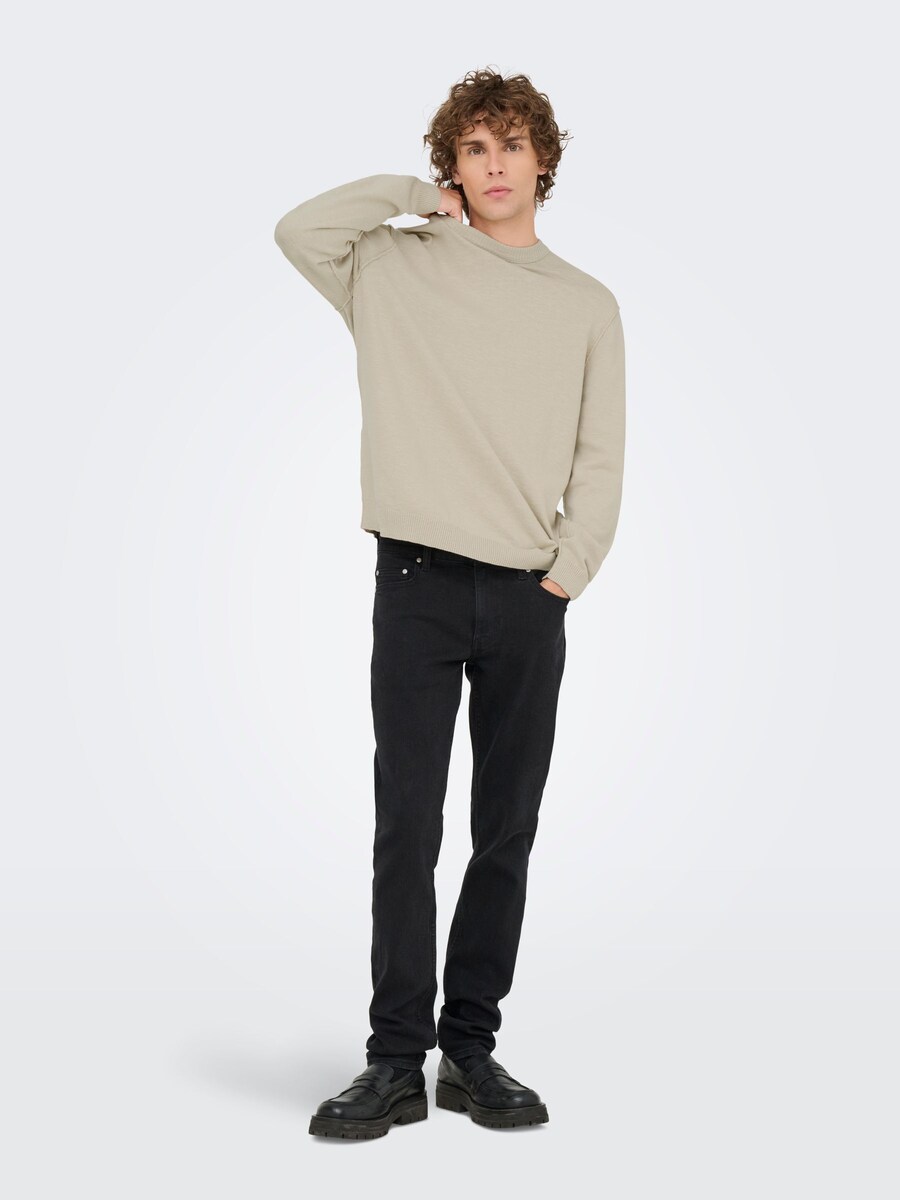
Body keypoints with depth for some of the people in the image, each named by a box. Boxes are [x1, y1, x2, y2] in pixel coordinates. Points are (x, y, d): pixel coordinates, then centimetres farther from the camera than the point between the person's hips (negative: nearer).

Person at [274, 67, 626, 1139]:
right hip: (418, 580, -2)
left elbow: (600, 460, 10)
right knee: (406, 829, -4)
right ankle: (397, 1060, 3)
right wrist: (415, 198, 3)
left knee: (506, 835, 6)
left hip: (530, 598, 2)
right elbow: (298, 230, -6)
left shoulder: (588, 306, 12)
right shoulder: (401, 269, 9)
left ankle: (471, 1048, 16)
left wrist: (568, 571, -2)